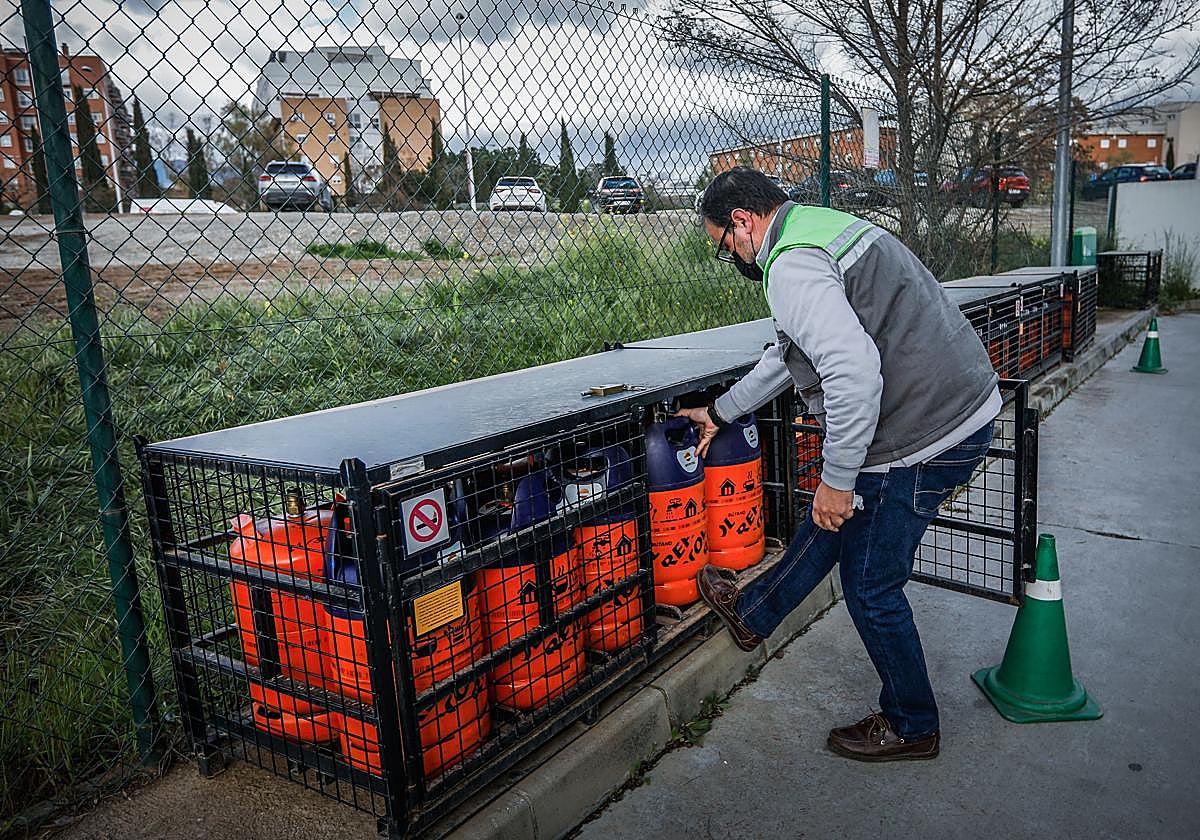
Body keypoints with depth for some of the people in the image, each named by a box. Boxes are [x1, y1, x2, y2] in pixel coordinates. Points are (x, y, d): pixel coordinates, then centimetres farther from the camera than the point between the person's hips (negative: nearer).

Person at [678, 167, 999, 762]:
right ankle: (753, 614, 45)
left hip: (919, 438, -10)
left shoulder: (790, 265, -18)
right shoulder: (820, 227, 16)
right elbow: (788, 354, 26)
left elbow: (853, 371, -32)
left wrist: (837, 479, -20)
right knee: (834, 520, 24)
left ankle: (910, 726, 29)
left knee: (870, 586, 7)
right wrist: (719, 412, 34)